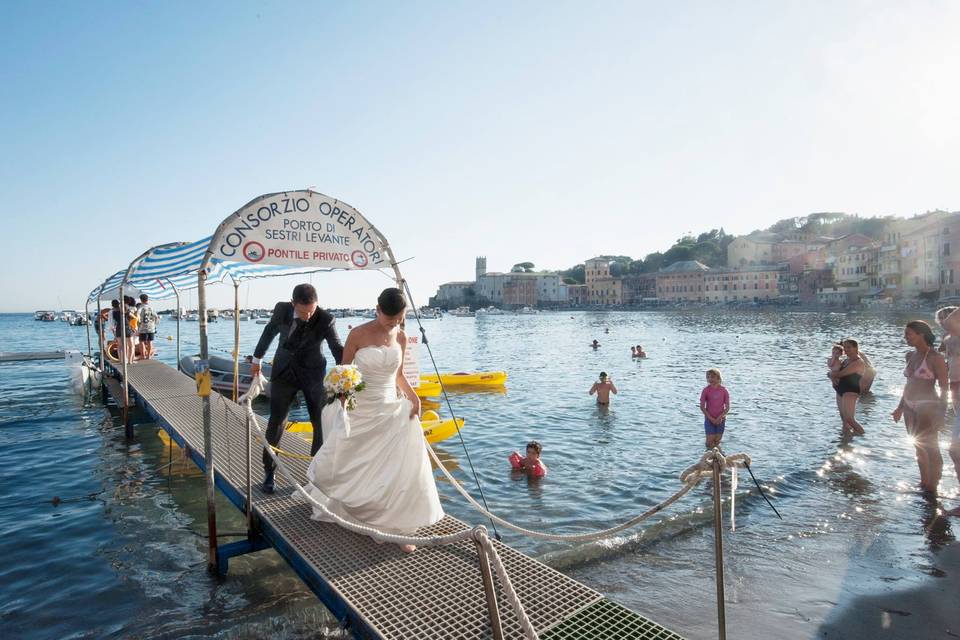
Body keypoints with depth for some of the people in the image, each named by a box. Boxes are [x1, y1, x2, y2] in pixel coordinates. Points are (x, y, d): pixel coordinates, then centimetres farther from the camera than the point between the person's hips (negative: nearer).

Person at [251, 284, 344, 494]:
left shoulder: (326, 320, -24)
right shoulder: (281, 309, -15)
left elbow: (338, 349, -24)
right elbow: (270, 331, 4)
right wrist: (257, 358, 15)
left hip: (313, 374, -1)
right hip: (284, 372, 2)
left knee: (321, 423, 1)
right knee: (276, 421, 6)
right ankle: (269, 471, 21)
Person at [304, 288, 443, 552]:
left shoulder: (401, 337, 0)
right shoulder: (358, 334, -12)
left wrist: (413, 396, -5)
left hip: (390, 410, 3)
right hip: (359, 411, -2)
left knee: (404, 468, -7)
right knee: (348, 464, 12)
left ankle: (399, 528, 5)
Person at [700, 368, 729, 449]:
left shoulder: (723, 390, -2)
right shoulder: (706, 390, -6)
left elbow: (727, 407, 0)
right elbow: (702, 407, -5)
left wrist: (720, 417, -14)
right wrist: (711, 418, -12)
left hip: (720, 420, 1)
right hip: (709, 419, -1)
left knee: (717, 441, 7)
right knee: (710, 441, -5)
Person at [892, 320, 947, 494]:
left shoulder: (935, 358, -13)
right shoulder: (911, 355, 8)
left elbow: (944, 388, -13)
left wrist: (941, 413, -17)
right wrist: (900, 407, 18)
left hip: (928, 407, -7)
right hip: (910, 407, 8)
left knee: (931, 450, 1)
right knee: (919, 449, 16)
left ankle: (932, 488, 11)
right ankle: (923, 484, 28)